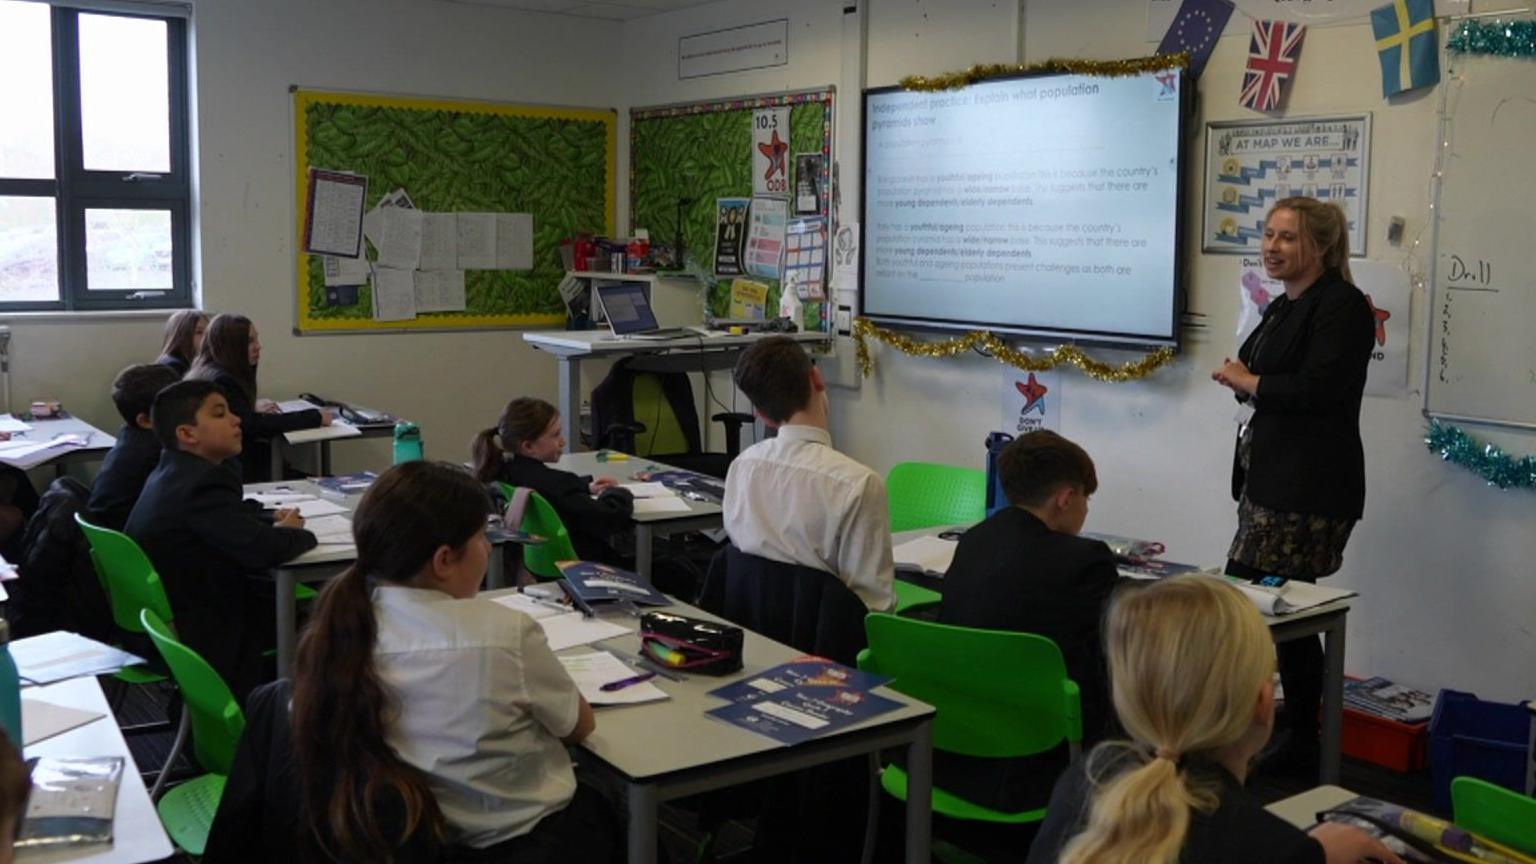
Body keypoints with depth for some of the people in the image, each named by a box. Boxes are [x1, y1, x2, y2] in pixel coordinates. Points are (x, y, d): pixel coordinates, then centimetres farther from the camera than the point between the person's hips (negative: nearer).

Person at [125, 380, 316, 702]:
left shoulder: (171, 472, 6)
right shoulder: (202, 484, -23)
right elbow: (262, 550, -30)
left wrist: (271, 520, 3)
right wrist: (296, 532, -9)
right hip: (199, 642, -9)